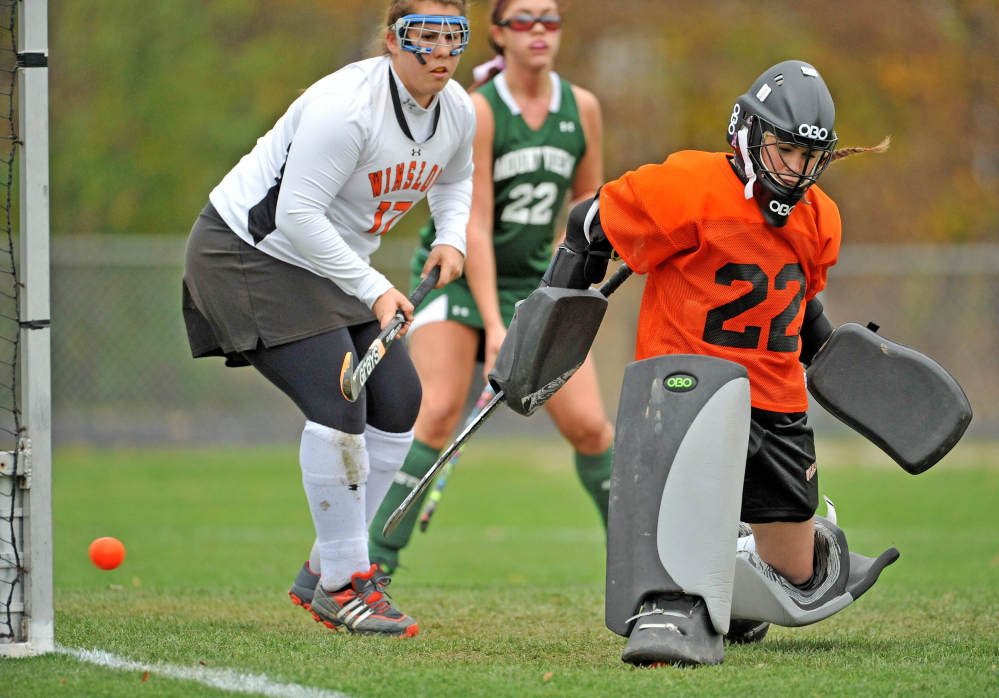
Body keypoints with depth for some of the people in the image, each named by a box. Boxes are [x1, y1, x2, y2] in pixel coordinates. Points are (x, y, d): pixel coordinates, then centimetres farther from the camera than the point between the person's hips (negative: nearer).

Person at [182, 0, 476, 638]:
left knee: (399, 403, 4)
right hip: (248, 256, -9)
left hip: (330, 267, 9)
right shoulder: (347, 106, -30)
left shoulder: (459, 112, -3)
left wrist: (451, 238, 2)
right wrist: (373, 289, -29)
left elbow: (455, 177, 21)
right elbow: (297, 214, -30)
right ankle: (343, 585, -10)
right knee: (339, 404, -20)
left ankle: (330, 567, 16)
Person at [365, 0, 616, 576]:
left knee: (588, 424, -6)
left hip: (535, 281, 4)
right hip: (458, 276, -4)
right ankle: (375, 566, -20)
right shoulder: (476, 111, -16)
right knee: (437, 413, -23)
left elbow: (589, 198, 16)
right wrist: (495, 327, -27)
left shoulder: (582, 108, -1)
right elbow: (473, 225, -21)